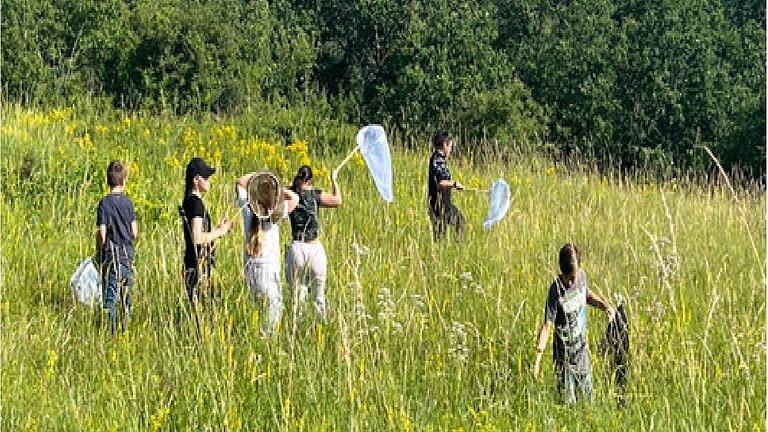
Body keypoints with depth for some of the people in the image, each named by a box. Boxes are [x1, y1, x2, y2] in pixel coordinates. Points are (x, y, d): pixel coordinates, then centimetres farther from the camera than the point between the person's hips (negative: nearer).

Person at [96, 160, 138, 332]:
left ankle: (111, 329, -4)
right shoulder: (128, 202, 1)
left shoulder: (104, 203, -9)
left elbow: (102, 233, -11)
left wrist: (98, 252, 3)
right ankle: (126, 326, 18)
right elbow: (134, 232, 2)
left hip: (111, 253, -3)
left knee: (110, 294, 0)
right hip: (128, 252, 4)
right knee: (126, 292, 13)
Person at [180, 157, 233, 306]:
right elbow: (197, 238, -23)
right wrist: (219, 232, -10)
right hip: (198, 265, -10)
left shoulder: (189, 201, 15)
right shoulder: (195, 202, -15)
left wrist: (217, 229, 14)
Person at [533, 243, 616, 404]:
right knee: (567, 402, -2)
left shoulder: (582, 276, -6)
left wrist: (604, 305, 1)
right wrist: (538, 357, -31)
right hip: (564, 353, -5)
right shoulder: (556, 291, -23)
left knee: (587, 395, 15)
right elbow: (546, 326, -24)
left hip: (582, 348, 5)